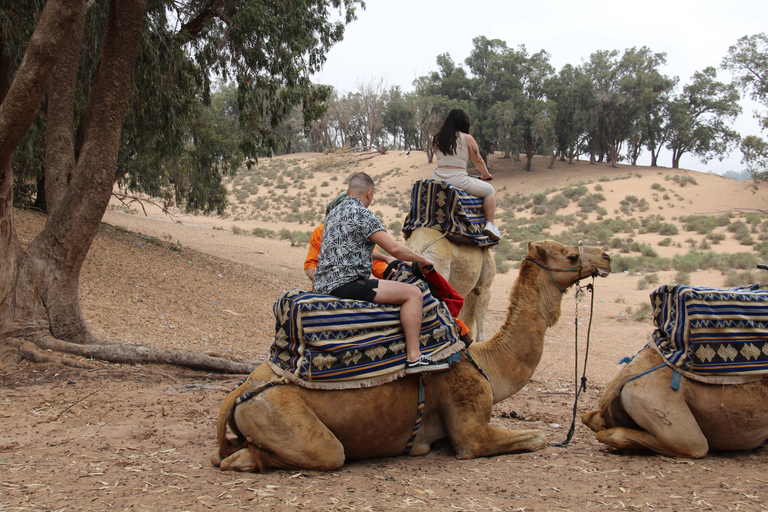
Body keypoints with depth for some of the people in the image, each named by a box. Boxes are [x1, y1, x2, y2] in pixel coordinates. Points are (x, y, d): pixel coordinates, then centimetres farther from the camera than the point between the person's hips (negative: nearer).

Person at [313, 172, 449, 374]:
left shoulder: (334, 213, 20)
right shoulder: (362, 214, -10)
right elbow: (395, 248, -16)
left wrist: (384, 258, 46)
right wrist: (421, 260, 1)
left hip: (324, 283, 10)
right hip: (346, 284, -10)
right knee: (412, 293, -11)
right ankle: (414, 358, -15)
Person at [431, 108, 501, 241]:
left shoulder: (437, 138, 10)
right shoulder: (466, 138, -3)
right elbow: (478, 161, 5)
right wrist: (486, 175, 25)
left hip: (437, 179, 5)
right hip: (458, 180, -5)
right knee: (490, 190, 14)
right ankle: (490, 224, 4)